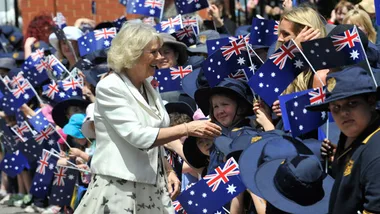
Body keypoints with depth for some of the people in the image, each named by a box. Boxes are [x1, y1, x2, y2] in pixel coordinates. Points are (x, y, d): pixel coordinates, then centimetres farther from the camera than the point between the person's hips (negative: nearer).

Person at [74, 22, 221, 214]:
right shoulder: (109, 88, -12)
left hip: (151, 188, 7)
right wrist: (187, 129, -22)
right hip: (119, 188, -7)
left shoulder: (148, 88, 11)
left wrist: (168, 172, 6)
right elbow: (137, 136, -21)